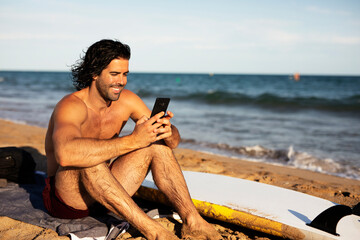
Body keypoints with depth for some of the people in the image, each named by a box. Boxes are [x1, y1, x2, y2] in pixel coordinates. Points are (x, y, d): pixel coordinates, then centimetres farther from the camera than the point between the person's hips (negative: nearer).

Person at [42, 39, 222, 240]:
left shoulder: (127, 100, -4)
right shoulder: (72, 106, -23)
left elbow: (174, 141, -2)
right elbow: (65, 154, -46)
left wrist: (167, 131, -28)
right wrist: (132, 140, -45)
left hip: (105, 194, 6)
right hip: (66, 199, -6)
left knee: (157, 144, -8)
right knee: (86, 156, -37)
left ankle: (192, 221, -15)